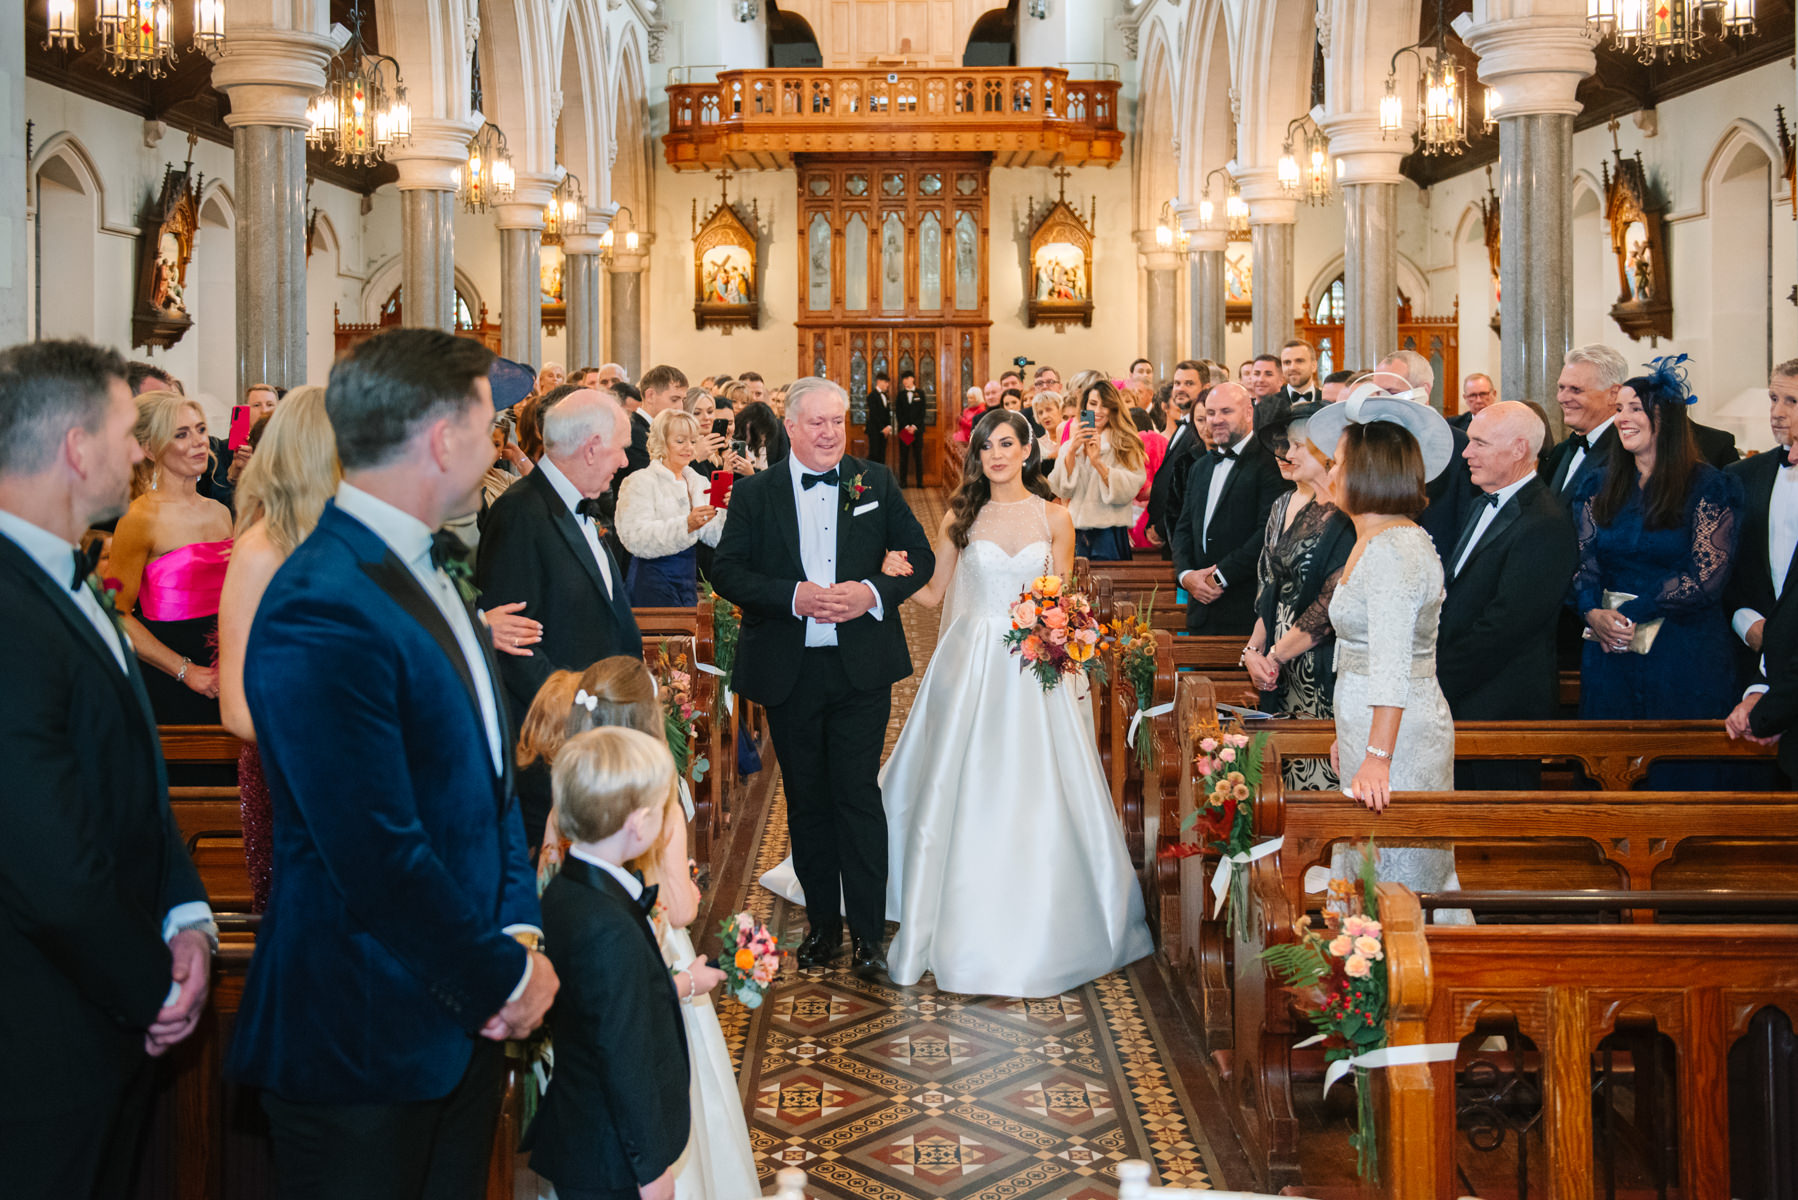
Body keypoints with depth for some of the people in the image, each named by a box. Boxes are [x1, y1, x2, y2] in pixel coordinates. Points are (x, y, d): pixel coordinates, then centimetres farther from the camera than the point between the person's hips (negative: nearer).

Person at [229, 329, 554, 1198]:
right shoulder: (321, 613, -24)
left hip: (465, 1017, 9)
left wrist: (518, 929, 0)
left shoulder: (425, 568, 7)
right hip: (365, 1039, -9)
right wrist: (506, 977, -13)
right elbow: (379, 863, -26)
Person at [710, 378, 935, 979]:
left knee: (858, 794, -3)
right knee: (807, 800, 10)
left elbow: (920, 556, 7)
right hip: (789, 673, 1)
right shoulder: (754, 493, 2)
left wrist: (873, 592, -12)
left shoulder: (875, 483, 5)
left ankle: (868, 931, 5)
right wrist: (793, 596, -16)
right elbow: (726, 570, -3)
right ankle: (822, 922, 23)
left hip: (862, 667, -1)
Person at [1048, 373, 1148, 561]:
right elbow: (1061, 490, 0)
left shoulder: (1126, 445, 4)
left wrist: (1098, 462, -19)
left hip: (1110, 534, -2)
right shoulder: (1070, 445, 12)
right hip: (1076, 534, 2)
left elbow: (1128, 491, -9)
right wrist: (1072, 451, -11)